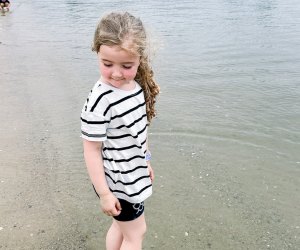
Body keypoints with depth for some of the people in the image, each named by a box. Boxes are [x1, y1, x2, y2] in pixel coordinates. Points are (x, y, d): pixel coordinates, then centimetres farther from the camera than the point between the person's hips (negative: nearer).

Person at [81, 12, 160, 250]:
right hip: (117, 182, -7)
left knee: (121, 225, 25)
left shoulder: (137, 86, -5)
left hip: (133, 174, 7)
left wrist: (146, 162, 17)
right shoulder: (100, 100, -29)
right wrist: (104, 194, -17)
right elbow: (92, 149, -21)